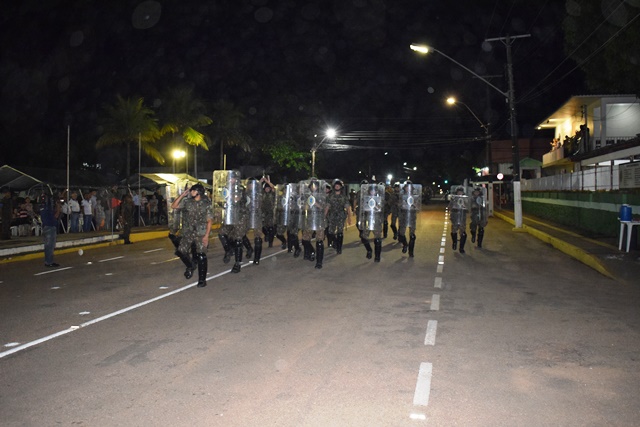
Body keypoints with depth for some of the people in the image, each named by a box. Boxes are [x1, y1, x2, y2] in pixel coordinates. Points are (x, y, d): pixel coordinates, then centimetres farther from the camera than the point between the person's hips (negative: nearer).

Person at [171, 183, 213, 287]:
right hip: (188, 233, 4)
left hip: (201, 234, -4)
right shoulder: (187, 202, 6)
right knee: (181, 251, -2)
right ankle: (190, 266, 27)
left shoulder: (206, 204, -4)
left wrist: (206, 235, -14)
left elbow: (210, 221, -6)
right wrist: (182, 195, -2)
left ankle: (202, 280, 4)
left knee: (201, 256, -5)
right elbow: (173, 206, 3)